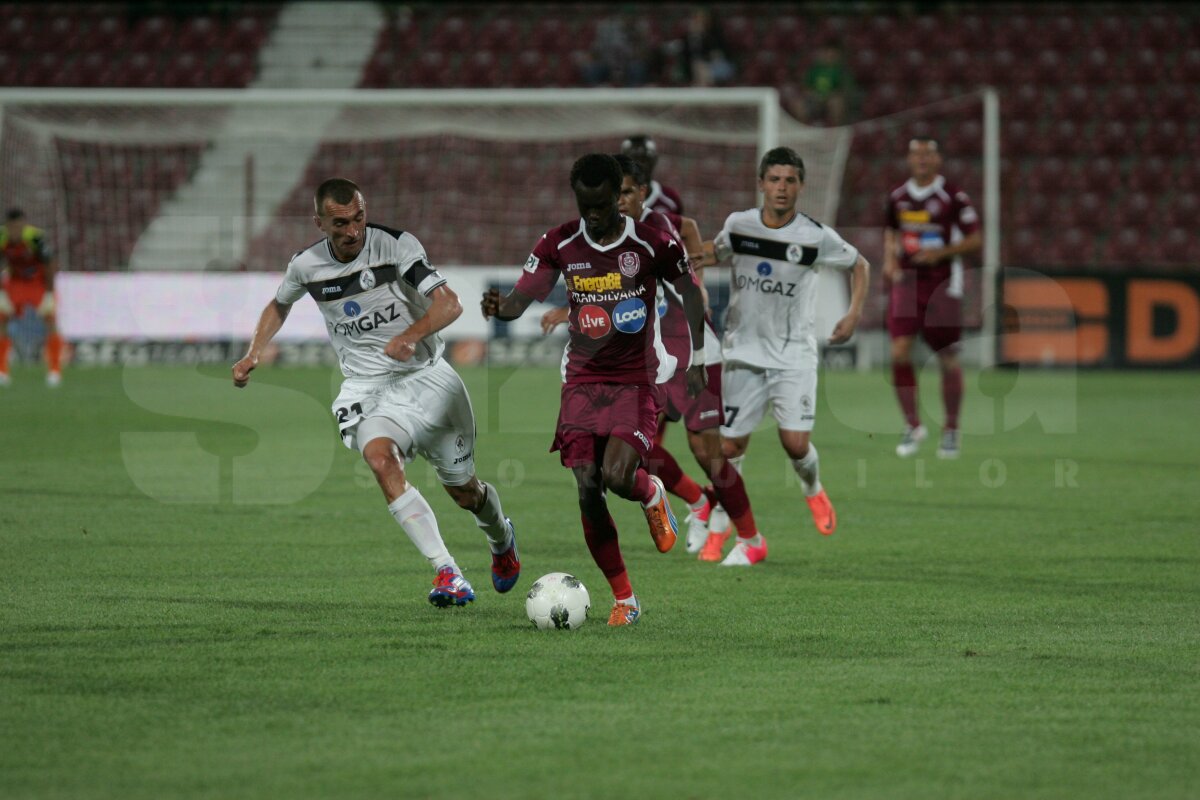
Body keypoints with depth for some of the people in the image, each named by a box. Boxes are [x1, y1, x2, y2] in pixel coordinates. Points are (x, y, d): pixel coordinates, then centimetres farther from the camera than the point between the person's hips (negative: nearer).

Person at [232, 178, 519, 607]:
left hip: (426, 376, -1)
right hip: (367, 387, 1)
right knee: (380, 459, -32)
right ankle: (448, 575, -37)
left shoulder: (396, 245, -13)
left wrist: (411, 335, -39)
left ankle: (501, 538, 49)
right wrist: (253, 354, 7)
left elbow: (449, 304, -21)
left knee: (464, 492, 9)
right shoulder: (306, 265, -2)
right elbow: (279, 305, 21)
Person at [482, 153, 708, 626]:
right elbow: (521, 299, -7)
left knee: (617, 477, -22)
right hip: (582, 380, 3)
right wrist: (500, 307, -31)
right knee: (587, 490, -7)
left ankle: (652, 495, 18)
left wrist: (696, 362, 2)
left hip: (636, 382, -3)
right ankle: (624, 600, 5)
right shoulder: (559, 245, -1)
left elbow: (690, 294, 6)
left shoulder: (651, 244, -7)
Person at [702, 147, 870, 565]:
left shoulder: (816, 236, -9)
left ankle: (813, 489, 22)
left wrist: (854, 314, -1)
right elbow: (716, 251, 22)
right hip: (744, 353, 2)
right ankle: (749, 540, 14)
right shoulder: (738, 224, -2)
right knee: (729, 448, -1)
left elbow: (860, 265, 9)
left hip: (794, 354, -2)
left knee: (795, 442, -15)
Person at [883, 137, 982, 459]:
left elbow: (975, 239, -4)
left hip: (943, 284, -3)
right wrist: (890, 260, 4)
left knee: (948, 360, 4)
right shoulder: (897, 197, 8)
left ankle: (951, 429, 21)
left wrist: (941, 252, -18)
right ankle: (913, 425, 1)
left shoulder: (953, 197, -5)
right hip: (905, 283, 3)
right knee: (900, 353, -13)